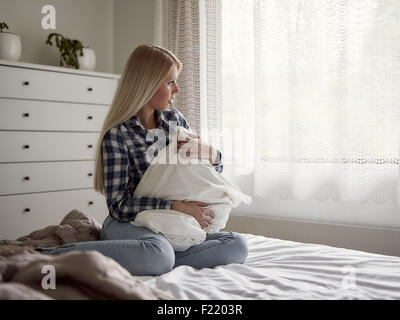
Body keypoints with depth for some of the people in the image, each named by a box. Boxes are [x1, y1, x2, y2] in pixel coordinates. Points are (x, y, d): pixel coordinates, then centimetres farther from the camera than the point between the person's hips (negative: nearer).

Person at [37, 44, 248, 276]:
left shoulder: (174, 119, 9)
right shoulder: (117, 135, -10)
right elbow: (119, 205, -15)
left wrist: (211, 154, -7)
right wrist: (175, 206, -25)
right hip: (129, 225, -6)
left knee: (238, 245, -17)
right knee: (159, 253, -40)